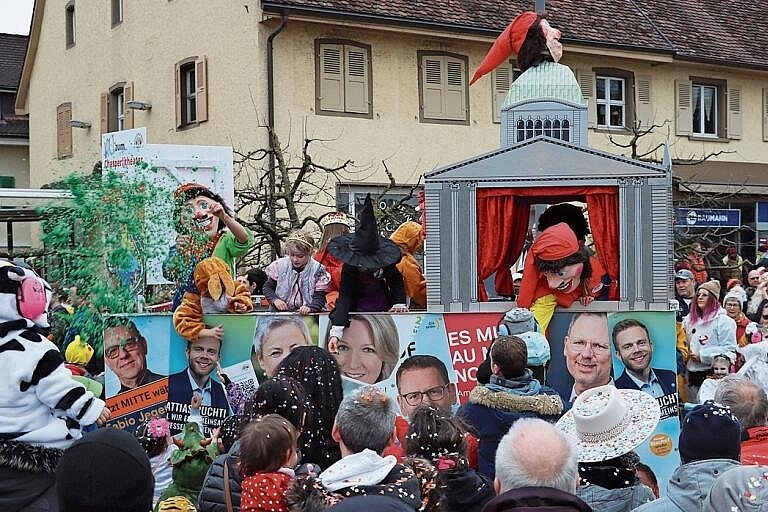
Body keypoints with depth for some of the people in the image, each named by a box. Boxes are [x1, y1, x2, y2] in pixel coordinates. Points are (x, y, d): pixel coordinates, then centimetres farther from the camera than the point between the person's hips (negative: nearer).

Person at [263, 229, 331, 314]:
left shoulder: (318, 270, -2)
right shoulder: (279, 266, 4)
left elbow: (319, 298, -3)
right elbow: (267, 287, 15)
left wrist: (309, 308, -24)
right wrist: (275, 299, -5)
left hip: (306, 316, -1)